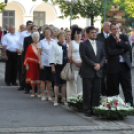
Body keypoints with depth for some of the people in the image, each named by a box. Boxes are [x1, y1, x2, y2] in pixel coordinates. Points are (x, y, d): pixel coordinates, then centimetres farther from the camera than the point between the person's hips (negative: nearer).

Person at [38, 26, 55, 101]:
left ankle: (49, 95, 12)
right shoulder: (42, 42, 1)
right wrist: (40, 63, -7)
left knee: (50, 80, 5)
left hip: (51, 63, 1)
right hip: (44, 63, -1)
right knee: (43, 79, 1)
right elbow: (39, 53, 2)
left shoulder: (54, 42, 5)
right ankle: (43, 95, 9)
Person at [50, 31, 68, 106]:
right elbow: (52, 56, -4)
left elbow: (69, 55, 15)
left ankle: (63, 98, 15)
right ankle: (56, 99, 4)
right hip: (58, 66, -4)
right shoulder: (55, 46, -2)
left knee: (64, 83, 7)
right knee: (57, 83, -2)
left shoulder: (67, 46, 10)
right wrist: (53, 66, -9)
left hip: (65, 66, 4)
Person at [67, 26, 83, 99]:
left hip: (82, 65, 3)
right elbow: (69, 55, -4)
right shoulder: (72, 43, 2)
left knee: (80, 82, 2)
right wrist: (75, 62, -12)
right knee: (73, 82, -3)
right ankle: (72, 97, 1)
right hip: (74, 65, -3)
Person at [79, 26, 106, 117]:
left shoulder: (100, 44, 15)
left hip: (98, 71, 4)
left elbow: (103, 56, 12)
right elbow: (84, 57, -9)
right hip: (87, 72, -4)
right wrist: (93, 65, -14)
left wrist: (100, 64, -6)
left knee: (97, 92, 3)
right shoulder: (84, 44, -1)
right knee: (87, 92, -2)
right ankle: (87, 109, 5)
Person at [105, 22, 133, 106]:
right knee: (113, 89, 4)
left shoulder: (124, 37, 10)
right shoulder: (108, 40, -1)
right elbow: (109, 52, -14)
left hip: (125, 65, 3)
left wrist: (119, 40, -11)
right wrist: (122, 50, -8)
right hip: (114, 67, -2)